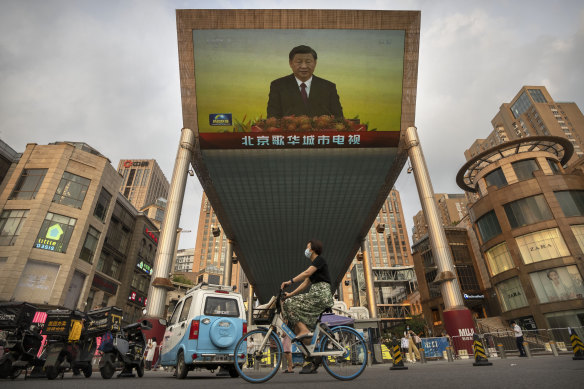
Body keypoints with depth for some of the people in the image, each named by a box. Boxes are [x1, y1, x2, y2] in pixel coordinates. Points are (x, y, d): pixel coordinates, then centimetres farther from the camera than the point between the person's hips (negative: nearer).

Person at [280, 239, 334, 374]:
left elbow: (307, 273, -20)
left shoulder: (320, 260, -4)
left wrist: (290, 281, -24)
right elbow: (306, 283, 19)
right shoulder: (313, 264, 24)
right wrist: (291, 294, 10)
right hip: (315, 296, 9)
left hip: (321, 295, -9)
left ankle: (303, 330, -16)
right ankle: (311, 363, 7)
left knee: (290, 304, -16)